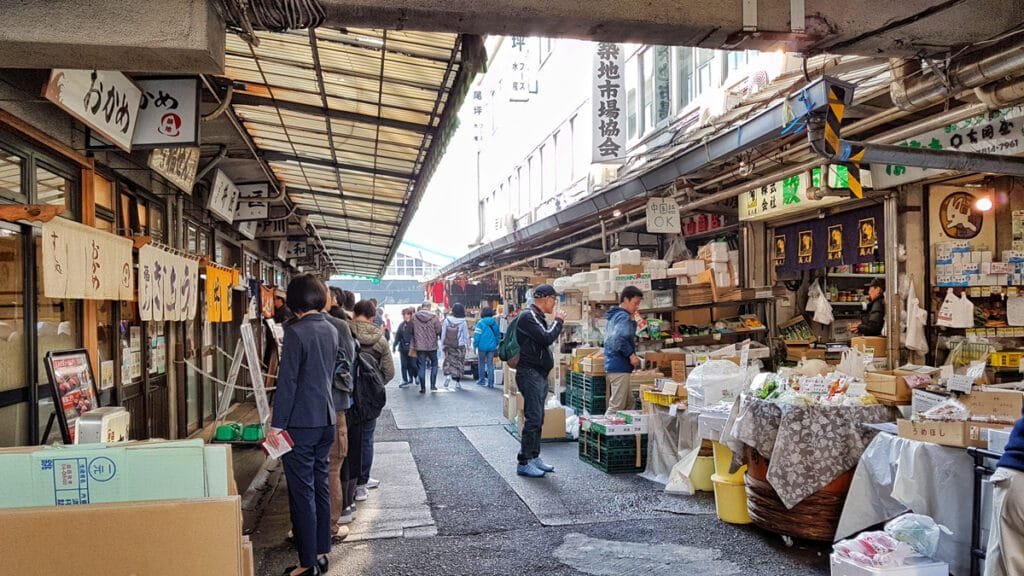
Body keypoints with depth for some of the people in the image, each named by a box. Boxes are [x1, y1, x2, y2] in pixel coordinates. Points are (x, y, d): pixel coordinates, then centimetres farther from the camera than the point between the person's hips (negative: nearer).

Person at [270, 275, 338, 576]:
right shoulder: (331, 330, 8)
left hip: (301, 423, -7)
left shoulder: (296, 331, -15)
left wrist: (277, 424, -12)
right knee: (320, 486, 15)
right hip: (326, 419, 8)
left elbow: (287, 381, -16)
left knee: (302, 492, 0)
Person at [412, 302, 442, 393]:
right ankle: (433, 385, 12)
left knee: (421, 366, 6)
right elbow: (439, 331, -7)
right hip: (432, 346, -1)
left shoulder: (414, 317, -3)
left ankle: (423, 388, 5)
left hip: (419, 346, 1)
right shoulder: (434, 317, -10)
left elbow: (411, 331, 5)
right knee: (434, 364, 16)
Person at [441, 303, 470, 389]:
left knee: (448, 360, 16)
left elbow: (443, 333, -2)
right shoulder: (463, 322, -13)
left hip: (448, 346, 1)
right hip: (460, 346, -1)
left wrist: (442, 343, 8)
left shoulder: (447, 320, -9)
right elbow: (466, 335, -5)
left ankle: (447, 375, -6)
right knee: (459, 363, 9)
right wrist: (467, 345, 8)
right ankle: (458, 382, 12)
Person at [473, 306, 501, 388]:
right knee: (490, 364, 5)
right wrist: (496, 344, 21)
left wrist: (475, 345, -3)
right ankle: (490, 383, 2)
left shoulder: (480, 323, -9)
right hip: (492, 347, 3)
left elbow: (477, 335, -11)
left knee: (482, 363, 12)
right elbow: (498, 335, 10)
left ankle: (482, 380, 20)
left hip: (482, 346, -3)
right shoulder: (494, 323, 3)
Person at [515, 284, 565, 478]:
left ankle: (534, 458, 21)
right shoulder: (528, 316, -14)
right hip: (530, 374, -11)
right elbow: (547, 338, -22)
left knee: (538, 418, 13)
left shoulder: (537, 317, 19)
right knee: (533, 418, -10)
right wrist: (558, 322, -9)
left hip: (540, 375, 11)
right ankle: (524, 463, -5)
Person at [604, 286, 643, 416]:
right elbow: (620, 338, -28)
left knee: (629, 404, 18)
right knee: (617, 407, -6)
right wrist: (631, 355, -17)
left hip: (612, 365, 10)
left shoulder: (614, 315, 18)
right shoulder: (624, 317, -13)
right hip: (620, 367, -10)